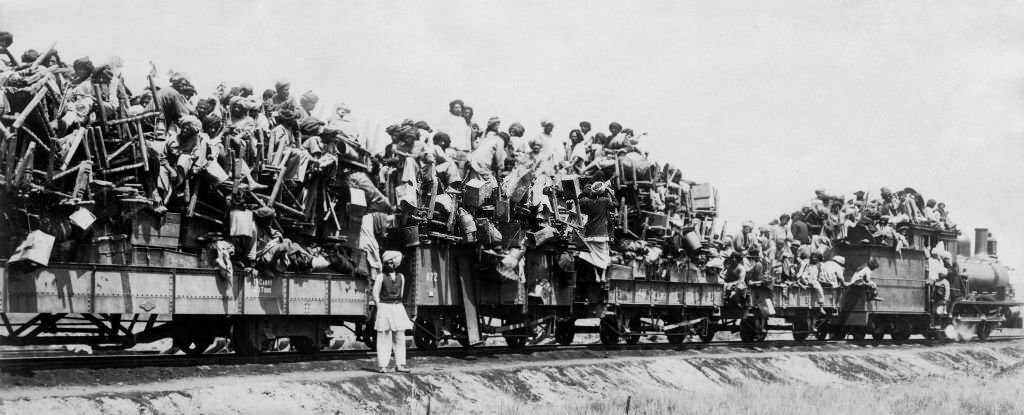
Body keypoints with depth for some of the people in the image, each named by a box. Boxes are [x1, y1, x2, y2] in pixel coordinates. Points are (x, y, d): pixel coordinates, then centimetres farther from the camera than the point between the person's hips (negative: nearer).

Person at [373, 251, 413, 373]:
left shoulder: (401, 277, 11)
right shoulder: (381, 277, -1)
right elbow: (375, 295, 1)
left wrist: (396, 305, 15)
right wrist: (380, 309, -1)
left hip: (398, 308, 4)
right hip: (384, 309, -4)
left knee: (400, 337, 1)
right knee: (383, 337, -3)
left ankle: (399, 364, 4)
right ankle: (383, 365, -1)